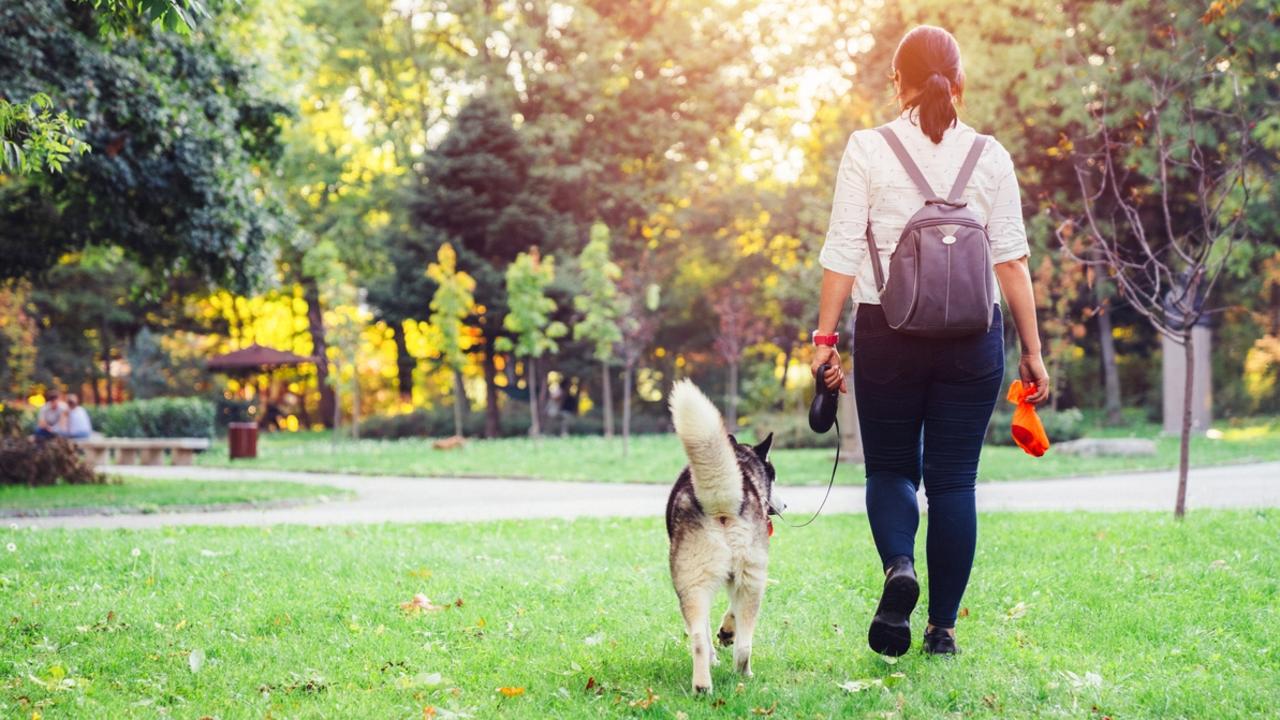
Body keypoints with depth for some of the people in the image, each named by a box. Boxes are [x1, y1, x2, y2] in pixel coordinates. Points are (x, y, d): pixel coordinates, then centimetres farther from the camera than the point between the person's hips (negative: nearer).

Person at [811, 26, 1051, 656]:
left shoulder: (868, 149, 0)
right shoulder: (990, 156, 4)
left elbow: (843, 252, -4)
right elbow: (1011, 259, 2)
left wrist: (826, 336, -1)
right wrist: (1032, 350, 5)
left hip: (888, 334, -1)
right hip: (972, 338, 1)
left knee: (890, 467, 14)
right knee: (953, 479, 8)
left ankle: (899, 566, -14)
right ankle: (943, 627, 10)